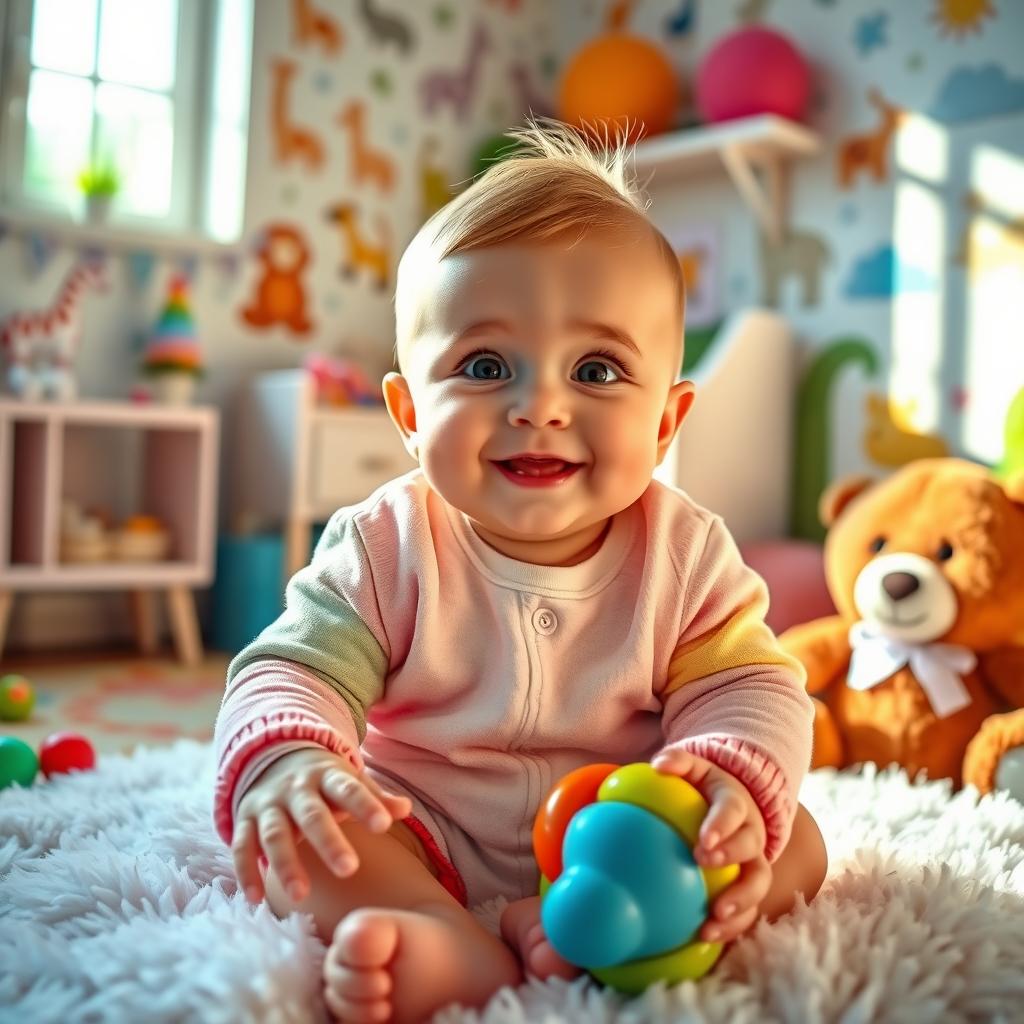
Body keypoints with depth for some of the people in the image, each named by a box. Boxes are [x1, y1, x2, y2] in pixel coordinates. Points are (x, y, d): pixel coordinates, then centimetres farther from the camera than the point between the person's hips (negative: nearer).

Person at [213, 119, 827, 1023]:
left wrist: (737, 776, -32)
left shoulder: (686, 552, -7)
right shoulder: (387, 547, -10)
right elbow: (294, 669, -12)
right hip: (422, 844, -1)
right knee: (290, 827, -25)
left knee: (795, 843, -16)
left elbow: (748, 686, -7)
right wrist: (283, 756, -37)